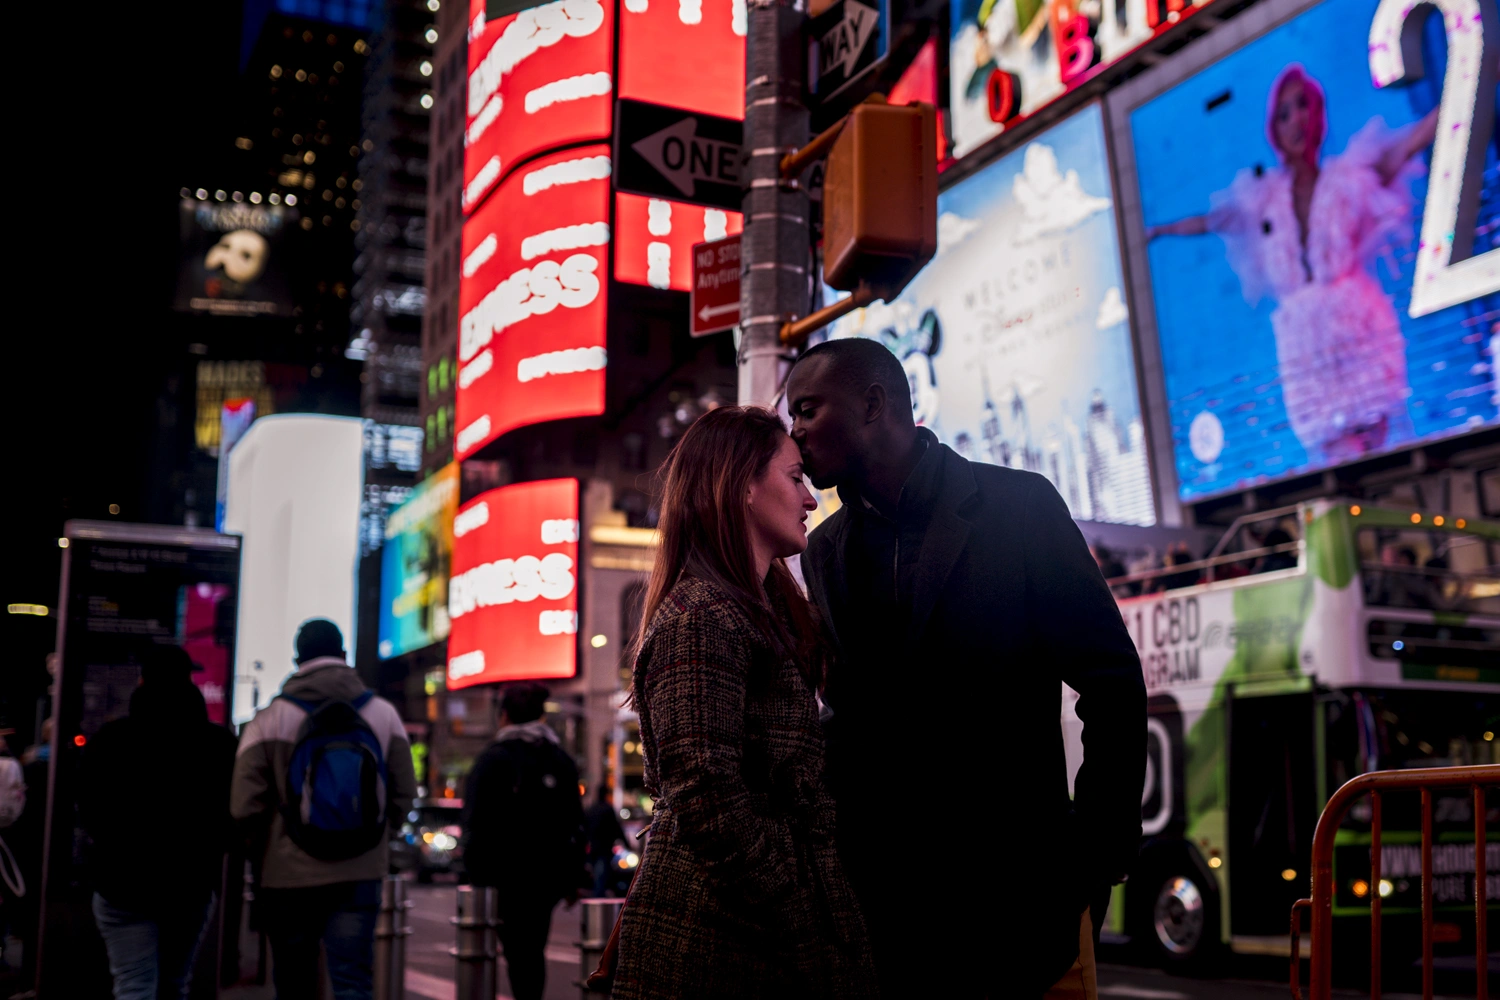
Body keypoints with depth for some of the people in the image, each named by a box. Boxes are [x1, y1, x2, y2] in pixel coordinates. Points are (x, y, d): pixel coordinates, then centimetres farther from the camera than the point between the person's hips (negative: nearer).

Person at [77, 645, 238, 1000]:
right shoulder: (219, 743, -5)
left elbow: (87, 811, 1)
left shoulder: (109, 739, -7)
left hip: (123, 880, -2)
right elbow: (233, 815, 1)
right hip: (193, 880, 2)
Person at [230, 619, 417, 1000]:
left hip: (289, 875, 0)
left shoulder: (269, 719, -4)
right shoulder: (383, 714, 2)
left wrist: (266, 855, 10)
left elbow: (245, 806, -6)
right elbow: (404, 793, 3)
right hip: (361, 874, 1)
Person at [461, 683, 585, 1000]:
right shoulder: (562, 760, 10)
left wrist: (478, 875, -7)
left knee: (519, 949, -2)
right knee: (534, 947, 15)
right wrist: (573, 879, 15)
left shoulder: (494, 758, -5)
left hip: (509, 871, -5)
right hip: (551, 872, 5)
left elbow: (477, 822, -10)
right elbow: (576, 822, 11)